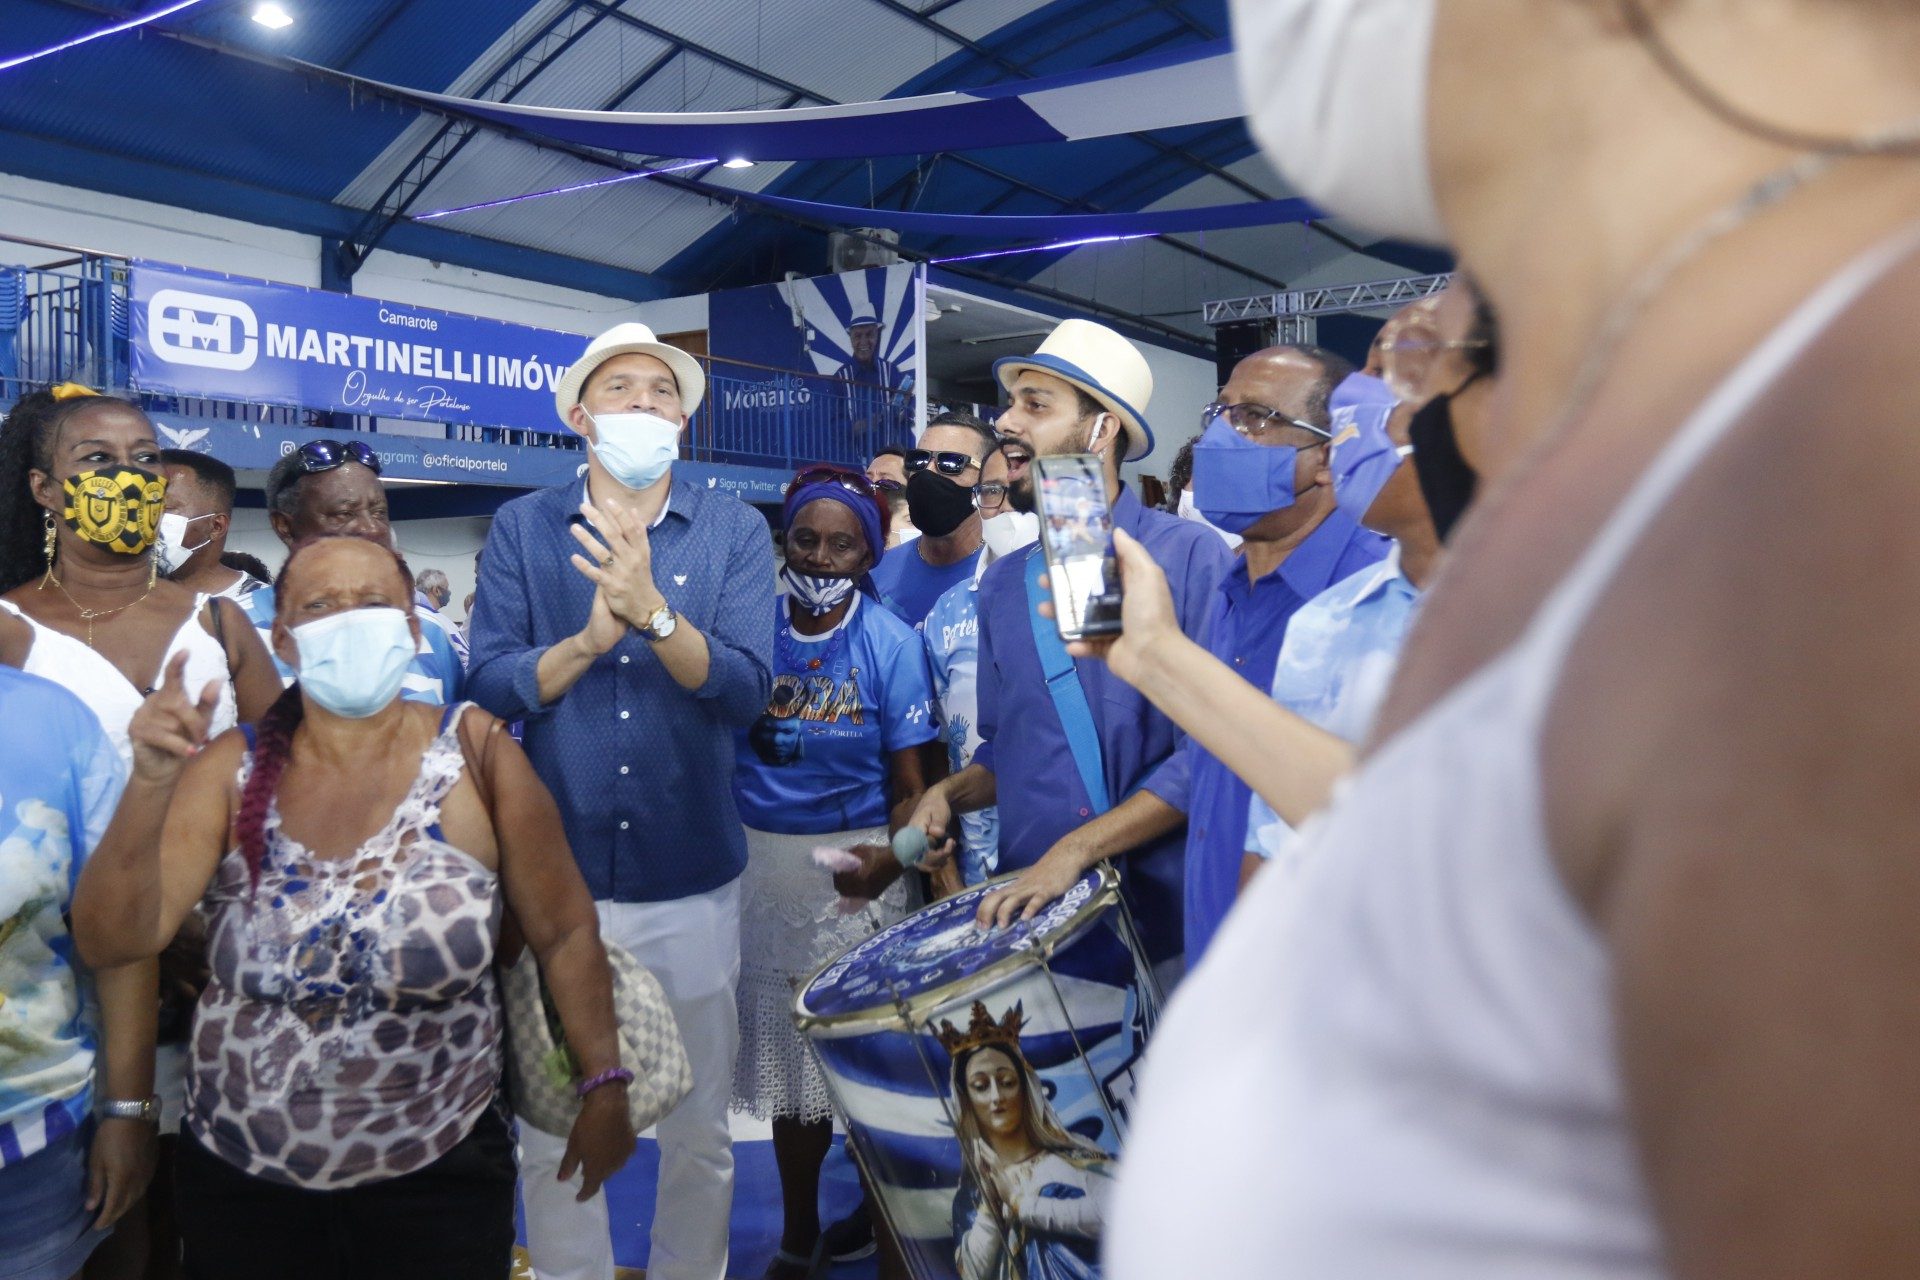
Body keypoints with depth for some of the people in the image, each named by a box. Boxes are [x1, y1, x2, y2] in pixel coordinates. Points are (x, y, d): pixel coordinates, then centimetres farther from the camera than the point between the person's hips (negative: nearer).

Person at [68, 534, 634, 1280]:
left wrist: (604, 1084, -8)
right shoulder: (235, 769, -6)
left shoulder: (473, 752, -12)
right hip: (237, 1173, 3)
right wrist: (150, 785, -25)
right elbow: (112, 940, -12)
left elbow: (564, 931, -8)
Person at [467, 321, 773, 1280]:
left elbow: (745, 690, -12)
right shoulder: (521, 528, 2)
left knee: (699, 1130, 14)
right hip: (554, 873, 1)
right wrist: (590, 638, -22)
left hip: (691, 877, 0)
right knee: (553, 1131, 14)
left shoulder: (734, 531, -1)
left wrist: (653, 611, -26)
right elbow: (492, 683, -6)